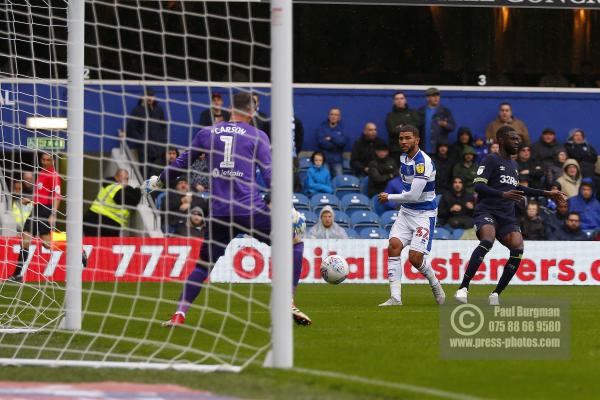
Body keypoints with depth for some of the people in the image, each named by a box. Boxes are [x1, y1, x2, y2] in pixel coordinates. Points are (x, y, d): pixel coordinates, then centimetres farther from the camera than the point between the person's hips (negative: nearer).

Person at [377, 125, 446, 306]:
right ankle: (395, 297, -15)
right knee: (394, 246, -14)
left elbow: (413, 195, -23)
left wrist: (389, 197, -10)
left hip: (424, 214, -7)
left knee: (415, 257, -15)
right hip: (406, 211, 7)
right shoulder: (404, 157, 7)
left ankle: (435, 285, 17)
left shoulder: (423, 162, -20)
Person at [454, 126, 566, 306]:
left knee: (518, 248, -18)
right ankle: (463, 288, -35)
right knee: (487, 241, -35)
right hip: (487, 212, -7)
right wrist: (503, 194, -26)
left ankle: (496, 294, -7)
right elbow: (478, 186, -13)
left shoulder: (513, 164, 25)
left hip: (507, 217, 7)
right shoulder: (491, 160, -1)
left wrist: (546, 194, 40)